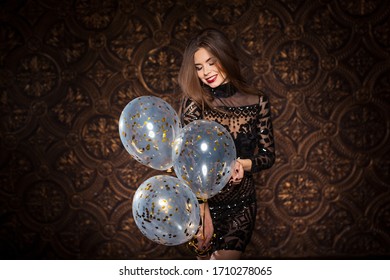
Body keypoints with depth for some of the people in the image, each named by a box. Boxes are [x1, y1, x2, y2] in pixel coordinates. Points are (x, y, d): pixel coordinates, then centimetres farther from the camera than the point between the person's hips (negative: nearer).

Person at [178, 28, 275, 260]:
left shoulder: (257, 102, -3)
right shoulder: (194, 102, -7)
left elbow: (268, 155, 2)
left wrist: (243, 164, -21)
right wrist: (203, 212, -20)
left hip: (241, 203, 1)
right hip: (203, 200, 0)